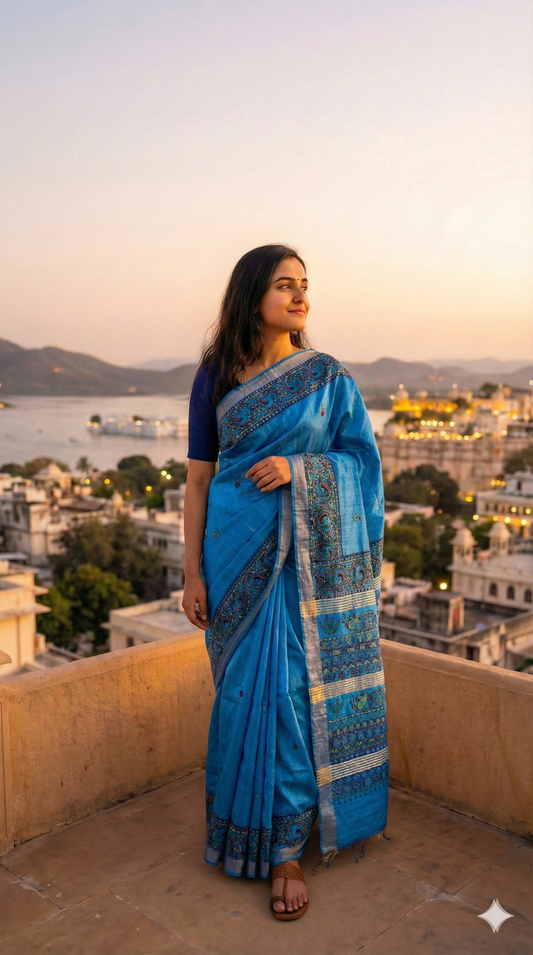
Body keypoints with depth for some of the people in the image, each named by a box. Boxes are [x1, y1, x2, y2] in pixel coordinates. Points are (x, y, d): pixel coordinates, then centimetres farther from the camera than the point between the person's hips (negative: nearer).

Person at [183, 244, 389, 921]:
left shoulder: (326, 376, 3)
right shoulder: (214, 378, 4)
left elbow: (361, 457, 3)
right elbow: (198, 479, 4)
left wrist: (297, 467, -15)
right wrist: (192, 573, 0)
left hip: (305, 553, -1)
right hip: (237, 551, 1)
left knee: (293, 688, -2)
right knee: (243, 686, 9)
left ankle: (285, 850, 12)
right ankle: (241, 813, 34)